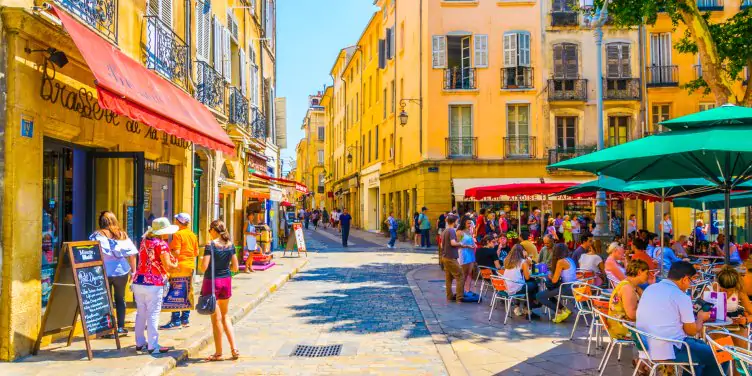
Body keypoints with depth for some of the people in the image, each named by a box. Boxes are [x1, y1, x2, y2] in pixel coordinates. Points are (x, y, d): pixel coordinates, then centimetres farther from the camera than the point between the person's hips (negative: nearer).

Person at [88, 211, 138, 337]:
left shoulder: (97, 235, -4)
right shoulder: (123, 235, 4)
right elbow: (132, 254, 2)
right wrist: (133, 270, 10)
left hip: (104, 272, -2)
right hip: (121, 271, 2)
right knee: (120, 299, 15)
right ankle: (121, 327, 19)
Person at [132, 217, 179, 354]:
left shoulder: (144, 241, 12)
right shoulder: (161, 244, -10)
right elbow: (167, 265, -14)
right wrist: (175, 265, 6)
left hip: (138, 281, 7)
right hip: (153, 283, -7)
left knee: (140, 313, 15)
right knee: (153, 315, -1)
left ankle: (140, 343, 24)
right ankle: (153, 345, 2)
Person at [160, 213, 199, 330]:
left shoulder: (178, 234, -11)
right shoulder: (193, 235, 10)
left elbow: (176, 252, -18)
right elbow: (196, 253, 11)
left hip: (179, 266, -7)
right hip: (190, 267, 7)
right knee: (187, 293, 12)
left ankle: (176, 321, -3)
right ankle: (185, 319, 17)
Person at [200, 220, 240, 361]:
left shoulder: (210, 245, -14)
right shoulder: (230, 245, 2)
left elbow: (204, 267, -17)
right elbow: (235, 267, 4)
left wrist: (201, 260, 3)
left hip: (212, 282, -5)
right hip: (226, 281, 5)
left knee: (216, 318, 5)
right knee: (225, 315, 19)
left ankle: (218, 353, 14)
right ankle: (234, 349, 13)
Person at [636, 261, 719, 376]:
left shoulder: (649, 289, 8)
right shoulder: (681, 297, -13)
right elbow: (692, 331, -6)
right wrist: (701, 318, 14)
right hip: (670, 350, -8)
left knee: (700, 345, 29)